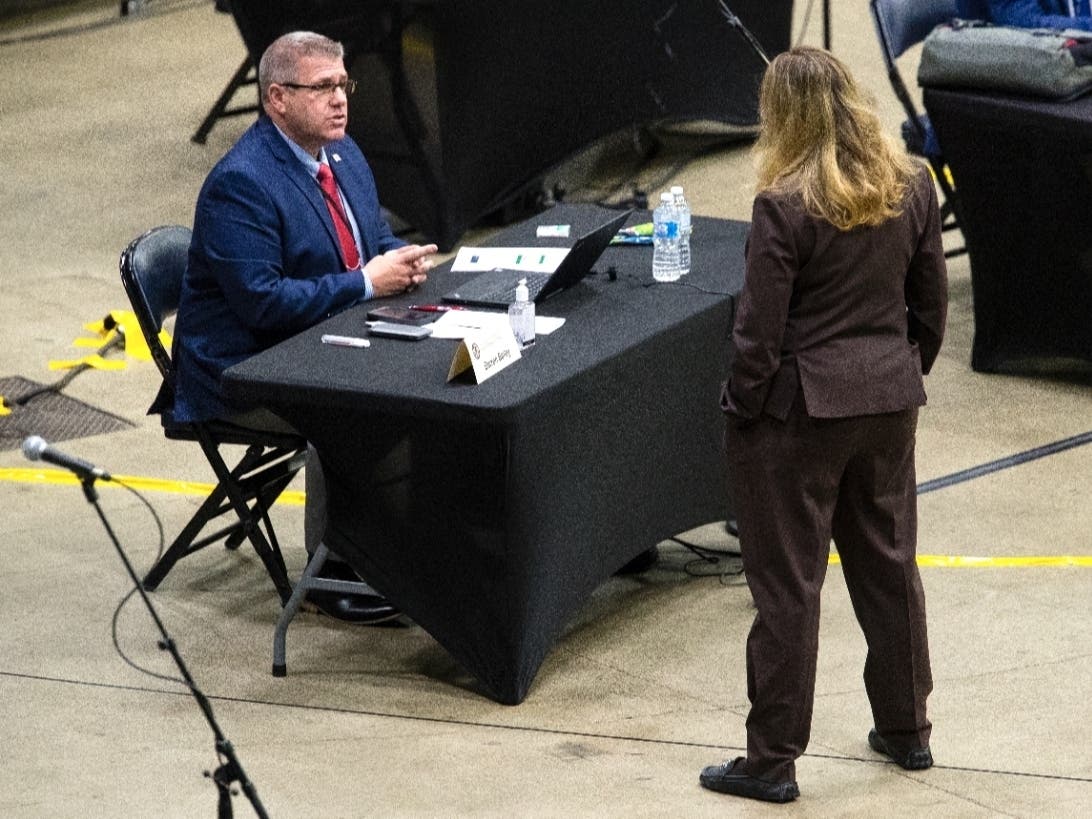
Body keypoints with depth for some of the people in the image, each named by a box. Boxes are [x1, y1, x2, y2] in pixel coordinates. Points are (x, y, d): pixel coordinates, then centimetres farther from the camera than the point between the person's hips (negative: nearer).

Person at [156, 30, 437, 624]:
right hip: (244, 371, -8)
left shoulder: (343, 154, 7)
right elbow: (261, 302, -26)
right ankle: (330, 573, -14)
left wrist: (403, 261, -5)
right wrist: (366, 283, -24)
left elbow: (377, 240, 19)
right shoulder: (240, 183, -20)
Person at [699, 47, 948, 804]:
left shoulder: (786, 206, -18)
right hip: (889, 400, 6)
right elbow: (931, 302, 7)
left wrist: (740, 407, -2)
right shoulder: (912, 185, 0)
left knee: (787, 583, 2)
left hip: (799, 408, -6)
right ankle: (906, 729, 31)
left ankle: (772, 761, 9)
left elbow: (761, 329, -15)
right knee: (889, 561, 19)